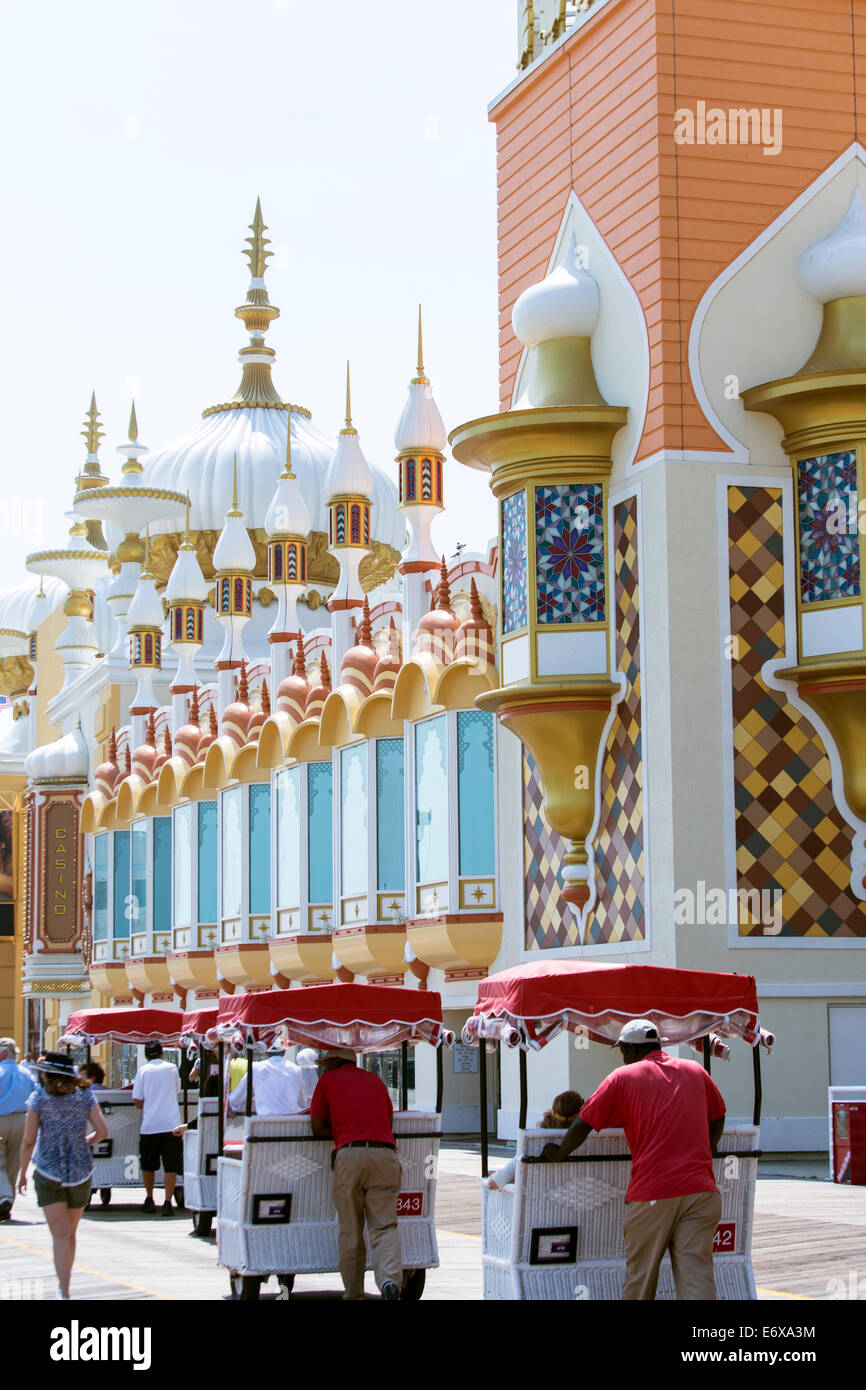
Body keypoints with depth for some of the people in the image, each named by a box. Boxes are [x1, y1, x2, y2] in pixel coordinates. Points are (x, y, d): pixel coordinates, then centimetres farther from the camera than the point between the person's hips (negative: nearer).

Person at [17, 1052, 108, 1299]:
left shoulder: (38, 1098, -4)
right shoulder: (84, 1097, 2)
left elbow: (29, 1141, -5)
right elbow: (102, 1131, -5)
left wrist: (23, 1173, 6)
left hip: (48, 1173, -3)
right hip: (80, 1172, 3)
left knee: (60, 1234, -7)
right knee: (70, 1233, 18)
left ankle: (64, 1292, -19)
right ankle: (63, 1284, 31)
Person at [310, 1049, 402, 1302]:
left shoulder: (328, 1079, 12)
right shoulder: (375, 1080, 22)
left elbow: (317, 1126, 11)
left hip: (350, 1155, -3)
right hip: (385, 1153, 3)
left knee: (350, 1230, 6)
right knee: (384, 1226, 1)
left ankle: (354, 1292, 10)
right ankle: (390, 1278, -22)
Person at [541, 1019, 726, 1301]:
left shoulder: (623, 1077, 5)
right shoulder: (695, 1071, 16)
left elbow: (583, 1125, 4)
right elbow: (717, 1118, 28)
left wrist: (558, 1154, 20)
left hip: (651, 1195, -3)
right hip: (700, 1189, 3)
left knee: (639, 1279, 10)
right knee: (697, 1279, -4)